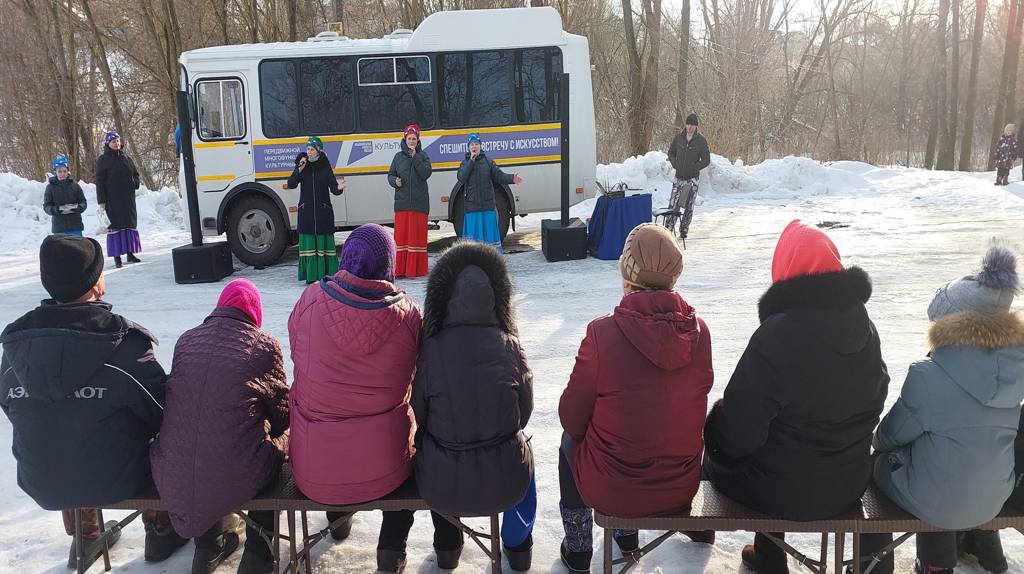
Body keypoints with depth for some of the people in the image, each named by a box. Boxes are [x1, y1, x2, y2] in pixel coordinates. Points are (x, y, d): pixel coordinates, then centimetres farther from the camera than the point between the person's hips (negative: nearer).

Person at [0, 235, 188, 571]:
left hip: (40, 485, 4)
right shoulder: (125, 342, -24)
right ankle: (160, 531, 34)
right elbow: (160, 412, -15)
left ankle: (85, 538, 47)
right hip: (114, 482, -4)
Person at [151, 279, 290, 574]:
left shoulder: (186, 341, 5)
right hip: (238, 480, -4)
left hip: (173, 481, 4)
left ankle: (209, 548, 47)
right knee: (286, 437, 25)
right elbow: (282, 416, 4)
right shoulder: (264, 345, -5)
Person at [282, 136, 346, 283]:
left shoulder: (326, 167, 2)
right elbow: (291, 184, -7)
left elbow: (333, 188, 0)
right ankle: (311, 275, 4)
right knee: (308, 241, -1)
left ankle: (327, 274, 6)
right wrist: (299, 170, -21)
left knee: (324, 240, 0)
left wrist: (339, 188, -23)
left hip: (323, 210, -1)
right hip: (306, 211, 1)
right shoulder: (302, 165, 5)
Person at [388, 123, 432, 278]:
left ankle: (417, 269, 5)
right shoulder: (398, 156, 10)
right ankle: (400, 269, 5)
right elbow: (390, 174, 14)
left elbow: (426, 173, -10)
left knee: (418, 234, -1)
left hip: (419, 202, -2)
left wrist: (415, 157, -12)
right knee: (401, 235, 0)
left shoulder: (423, 155, 5)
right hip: (402, 202, 2)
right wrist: (394, 181, -7)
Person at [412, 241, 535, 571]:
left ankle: (447, 548, 46)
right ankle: (519, 547, 45)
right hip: (506, 484, 1)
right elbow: (524, 411, 2)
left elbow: (419, 416, -3)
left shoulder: (431, 349, -13)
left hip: (442, 487, 0)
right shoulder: (509, 346, -9)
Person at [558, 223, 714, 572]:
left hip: (611, 489, -3)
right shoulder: (699, 332, -11)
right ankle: (627, 535, 50)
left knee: (570, 442, 28)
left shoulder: (603, 333, -23)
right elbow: (694, 397, 4)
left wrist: (582, 429, 11)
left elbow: (572, 418, -11)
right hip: (682, 487, 4)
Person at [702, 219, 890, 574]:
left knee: (713, 451, 21)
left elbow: (738, 433, -25)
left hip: (780, 492, -6)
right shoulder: (865, 327, -4)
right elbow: (873, 400, 9)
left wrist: (714, 424, -4)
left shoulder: (775, 337, -28)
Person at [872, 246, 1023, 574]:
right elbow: (981, 426, 5)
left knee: (880, 460, 23)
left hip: (936, 504, -5)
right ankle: (983, 544, 46)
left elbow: (893, 434, -12)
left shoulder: (928, 376, -28)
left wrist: (880, 441, 12)